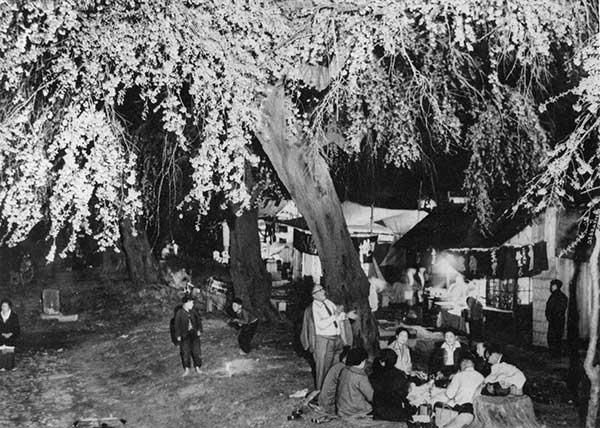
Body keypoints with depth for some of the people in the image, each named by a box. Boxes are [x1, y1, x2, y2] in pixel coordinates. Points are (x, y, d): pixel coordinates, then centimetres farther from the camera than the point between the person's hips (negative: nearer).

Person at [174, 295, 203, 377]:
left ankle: (197, 367, 16)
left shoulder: (194, 311, 1)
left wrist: (199, 330, 3)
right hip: (184, 335, -2)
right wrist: (178, 336, -4)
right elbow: (177, 325, -3)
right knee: (185, 352, 0)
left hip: (194, 334, 2)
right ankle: (186, 369, 11)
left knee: (196, 351, 4)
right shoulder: (179, 313, -8)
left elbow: (199, 320, 11)